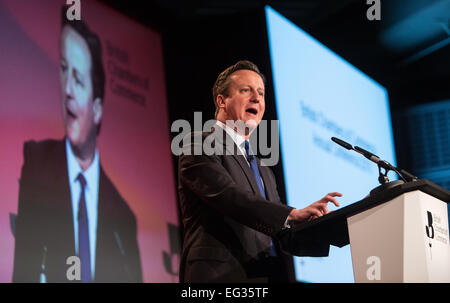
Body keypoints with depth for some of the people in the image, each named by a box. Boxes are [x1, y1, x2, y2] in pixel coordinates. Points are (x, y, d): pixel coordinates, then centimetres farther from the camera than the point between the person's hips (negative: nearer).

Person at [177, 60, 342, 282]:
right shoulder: (200, 145, -1)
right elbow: (228, 196, -18)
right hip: (224, 275, -7)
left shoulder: (264, 172, 25)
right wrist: (292, 214, -28)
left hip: (273, 275, 7)